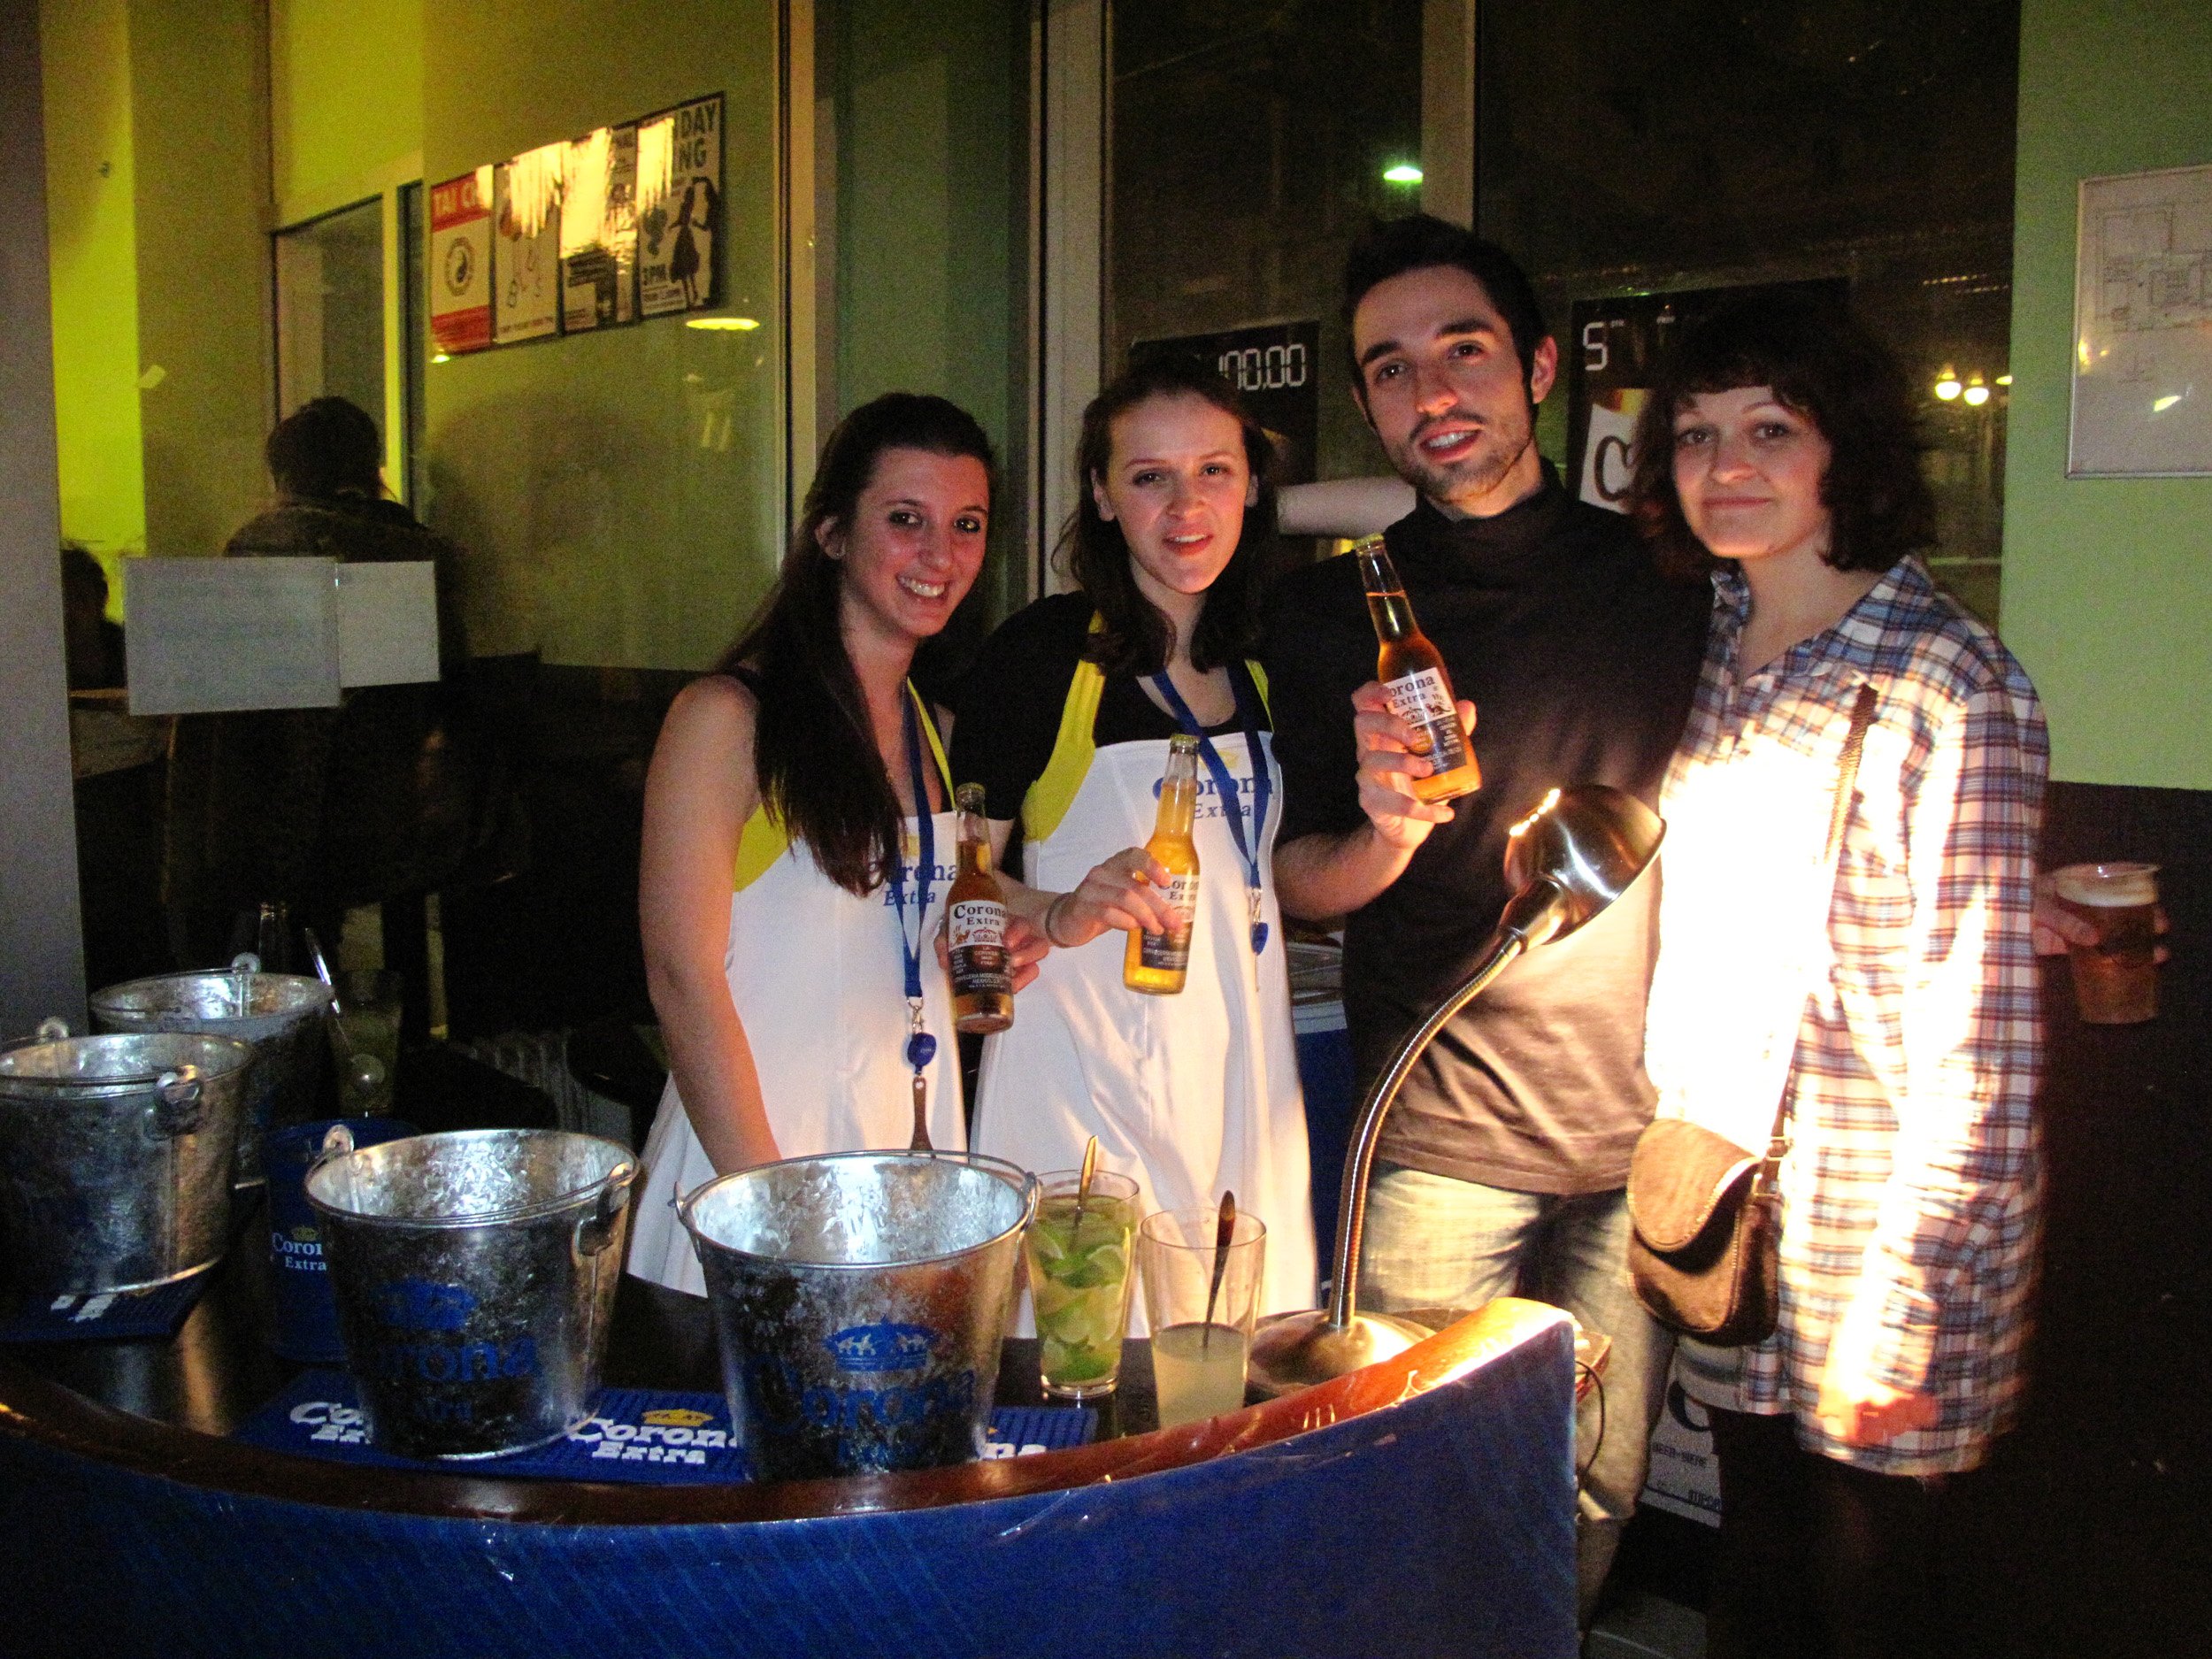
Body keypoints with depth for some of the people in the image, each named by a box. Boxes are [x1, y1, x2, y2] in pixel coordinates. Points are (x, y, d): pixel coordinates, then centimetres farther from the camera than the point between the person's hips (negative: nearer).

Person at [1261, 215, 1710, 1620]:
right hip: (1443, 1136, -2)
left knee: (1599, 1489, 12)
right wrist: (1382, 838, -21)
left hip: (1646, 1128, 2)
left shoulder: (1663, 581, 4)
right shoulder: (1333, 618, -1)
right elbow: (1294, 881, 2)